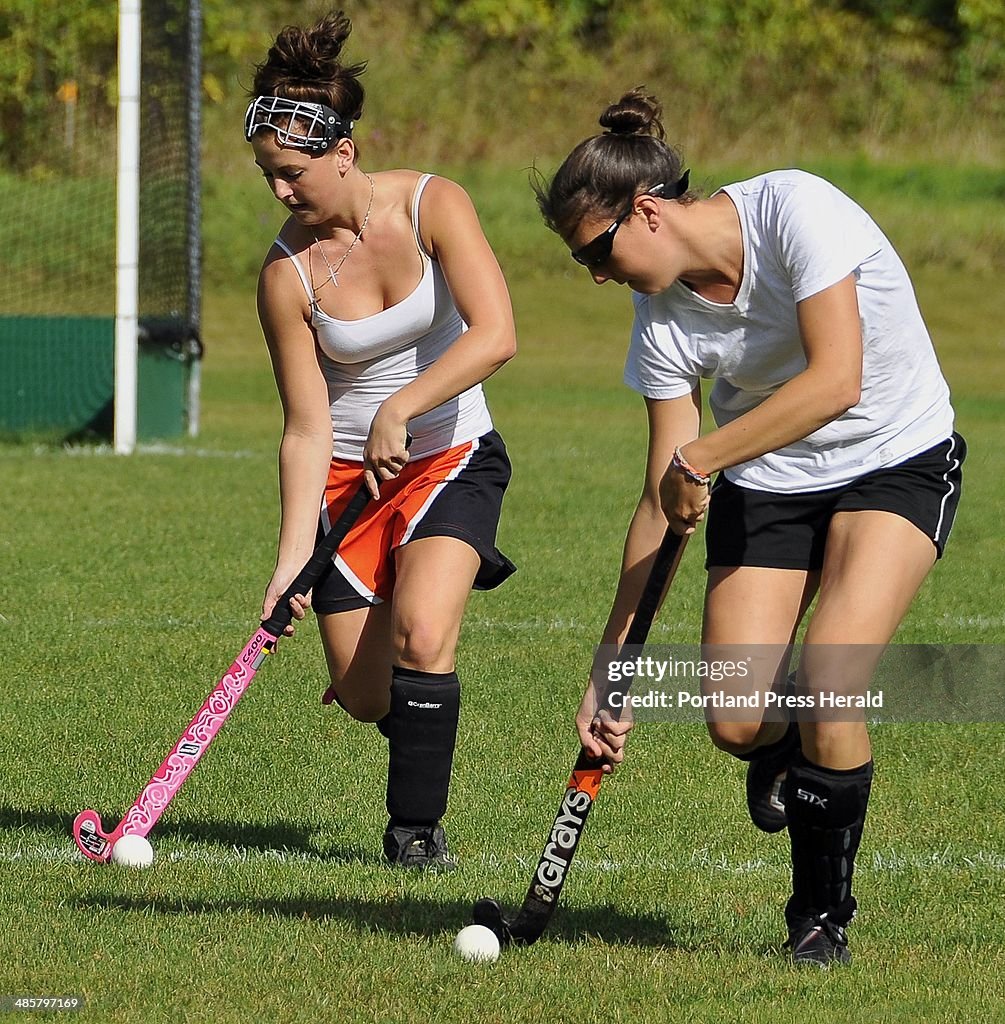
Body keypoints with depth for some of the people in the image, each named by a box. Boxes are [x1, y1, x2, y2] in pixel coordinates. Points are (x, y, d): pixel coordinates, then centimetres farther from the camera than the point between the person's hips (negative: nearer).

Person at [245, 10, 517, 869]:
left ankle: (417, 826, -7)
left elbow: (494, 336, -26)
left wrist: (400, 409, -34)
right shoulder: (288, 273, -12)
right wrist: (293, 556, -20)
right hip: (347, 475, 2)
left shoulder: (432, 205, -15)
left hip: (451, 455, -2)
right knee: (367, 697, -1)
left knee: (419, 638, -25)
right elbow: (307, 430, -11)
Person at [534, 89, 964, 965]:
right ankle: (788, 753, 29)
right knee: (737, 724, -10)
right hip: (763, 485, 5)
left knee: (826, 689, -22)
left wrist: (699, 459, -29)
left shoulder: (795, 210, -25)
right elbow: (665, 501, -6)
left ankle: (823, 915, -1)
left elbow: (837, 380, -32)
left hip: (899, 463, -5)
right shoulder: (663, 318, -10)